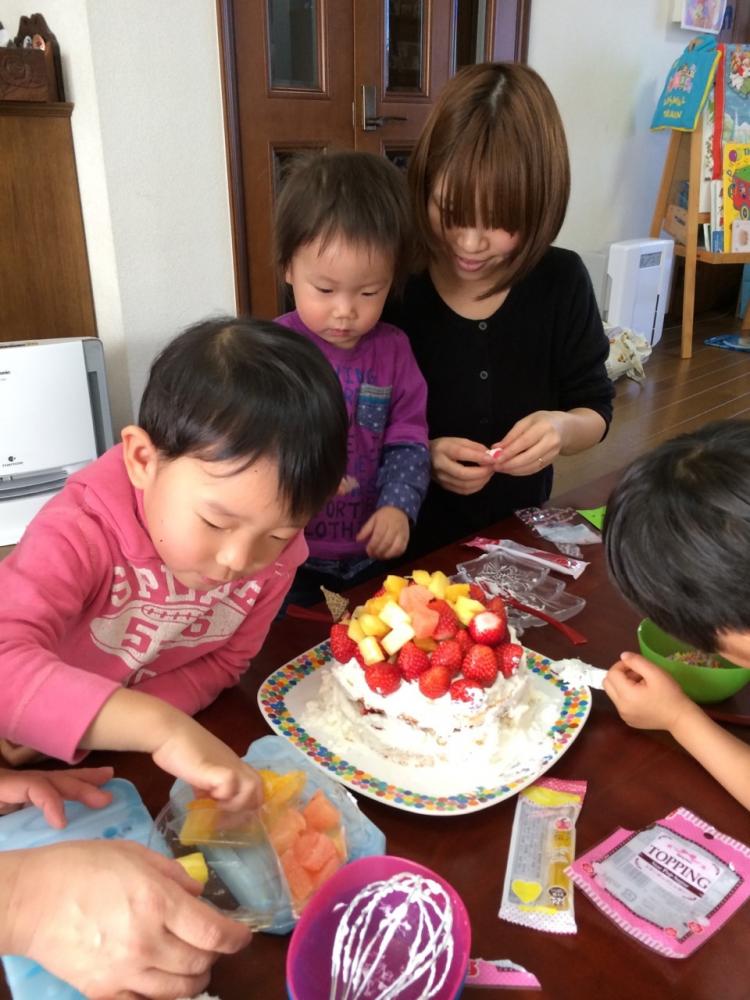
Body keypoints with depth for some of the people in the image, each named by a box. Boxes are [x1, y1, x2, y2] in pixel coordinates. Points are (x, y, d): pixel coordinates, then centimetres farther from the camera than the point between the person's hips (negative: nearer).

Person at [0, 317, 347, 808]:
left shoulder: (276, 554, -15)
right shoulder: (82, 535, -27)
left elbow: (222, 663, -7)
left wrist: (83, 728, -18)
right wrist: (161, 727, -48)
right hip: (43, 763, -2)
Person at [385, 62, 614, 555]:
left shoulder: (563, 281, -5)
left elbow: (596, 409, 5)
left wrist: (563, 428, -17)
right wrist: (419, 456, -24)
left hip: (520, 531, 3)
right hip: (412, 543, -2)